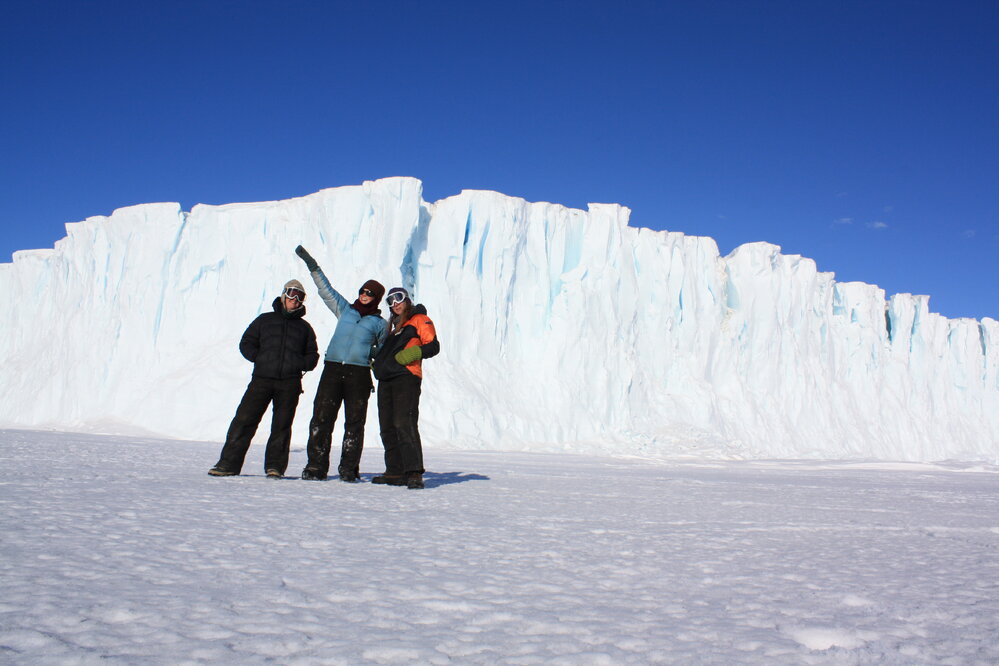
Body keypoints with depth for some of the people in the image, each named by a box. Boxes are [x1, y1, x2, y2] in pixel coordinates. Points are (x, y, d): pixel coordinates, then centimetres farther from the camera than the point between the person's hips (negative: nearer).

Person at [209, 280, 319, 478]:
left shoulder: (304, 327, 20)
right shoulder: (265, 320, 17)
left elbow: (312, 356, 20)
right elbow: (246, 343, 15)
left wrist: (301, 363, -2)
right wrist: (259, 358, -2)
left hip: (289, 383, 1)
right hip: (261, 380, -1)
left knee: (282, 425, -1)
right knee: (244, 419, -6)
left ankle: (275, 467, 6)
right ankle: (229, 463, -1)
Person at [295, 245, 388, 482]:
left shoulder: (380, 323, 13)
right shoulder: (345, 309, 18)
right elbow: (325, 289, 20)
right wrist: (311, 264, 17)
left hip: (359, 373, -1)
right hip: (332, 369, 2)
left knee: (354, 422, 0)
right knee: (321, 418, -4)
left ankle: (349, 469, 8)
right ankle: (316, 467, 2)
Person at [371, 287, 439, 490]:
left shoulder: (419, 320, 4)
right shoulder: (394, 324, 28)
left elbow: (433, 346, -6)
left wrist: (412, 353, -21)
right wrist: (377, 362, 18)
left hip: (406, 377, -9)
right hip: (386, 380, 9)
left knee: (404, 423, -20)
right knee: (387, 427, 7)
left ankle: (414, 473, -23)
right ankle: (395, 471, 14)